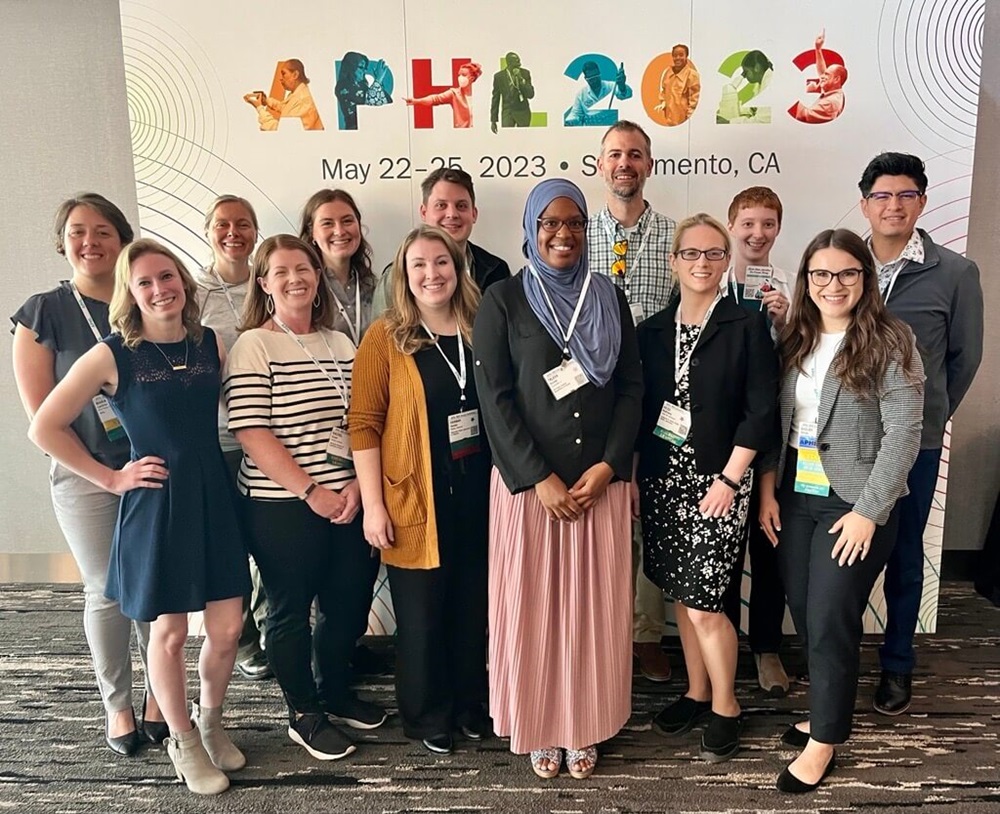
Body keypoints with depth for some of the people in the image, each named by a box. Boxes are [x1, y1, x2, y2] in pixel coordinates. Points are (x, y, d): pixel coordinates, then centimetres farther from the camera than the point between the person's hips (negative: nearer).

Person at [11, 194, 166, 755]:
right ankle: (117, 706, 26)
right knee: (108, 592, 5)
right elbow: (40, 412, -4)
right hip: (88, 478, -2)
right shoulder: (43, 313, -1)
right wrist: (105, 472, -8)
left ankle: (160, 696, 25)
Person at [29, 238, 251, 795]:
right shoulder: (112, 356, -8)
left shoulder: (211, 344, 3)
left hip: (216, 497, 4)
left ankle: (211, 722, 34)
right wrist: (111, 478, -6)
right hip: (155, 504, -3)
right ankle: (183, 742, 31)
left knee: (228, 629, 6)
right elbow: (46, 428, -4)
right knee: (170, 632, 8)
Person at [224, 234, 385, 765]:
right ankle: (303, 714, 28)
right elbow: (250, 432, -14)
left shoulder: (340, 343, 10)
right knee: (290, 608, 9)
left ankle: (336, 692, 39)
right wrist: (311, 491, -16)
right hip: (281, 507, -5)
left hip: (349, 501, 6)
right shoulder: (253, 346, -7)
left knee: (348, 601, 15)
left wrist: (357, 485, -6)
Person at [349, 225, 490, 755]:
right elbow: (364, 424, -7)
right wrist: (373, 504, -11)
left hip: (479, 496, 3)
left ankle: (469, 704, 35)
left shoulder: (482, 332, 6)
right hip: (416, 503, -3)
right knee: (421, 614, 9)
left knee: (473, 607, 14)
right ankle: (427, 717, 30)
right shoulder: (385, 338, -4)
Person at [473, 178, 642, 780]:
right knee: (533, 607, 6)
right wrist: (538, 480, -13)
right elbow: (494, 398, -7)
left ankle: (584, 728, 27)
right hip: (527, 483, -2)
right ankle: (539, 727, 25)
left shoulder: (610, 298, 8)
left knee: (593, 608, 10)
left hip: (601, 482, 3)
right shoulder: (503, 300, -2)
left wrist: (607, 466, -8)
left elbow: (632, 388, 5)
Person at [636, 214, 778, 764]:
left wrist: (729, 479, -12)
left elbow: (760, 412, -8)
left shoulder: (747, 327, -5)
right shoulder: (653, 330, 7)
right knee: (680, 595, 13)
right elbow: (640, 409, 9)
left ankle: (725, 707, 19)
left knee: (702, 603, -4)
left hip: (718, 478, -4)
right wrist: (633, 475, 4)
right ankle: (696, 692, 32)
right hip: (662, 476, 5)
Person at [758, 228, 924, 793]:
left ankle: (824, 739, 18)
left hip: (853, 506, -5)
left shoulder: (890, 342, -9)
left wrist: (868, 512, -16)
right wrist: (768, 490, 1)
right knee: (805, 616, 13)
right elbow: (776, 422, 9)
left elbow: (903, 434, -13)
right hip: (795, 499, 5)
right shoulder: (796, 341, 7)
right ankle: (828, 710, 34)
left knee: (831, 622, 0)